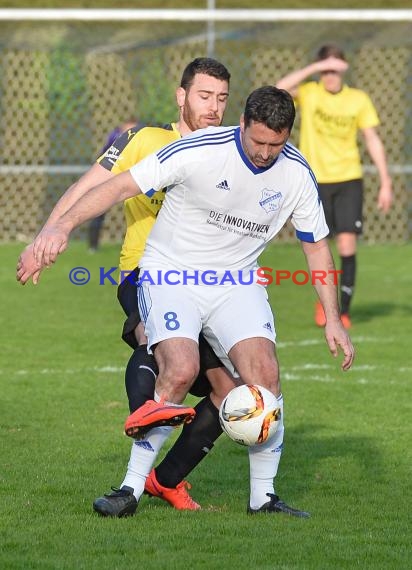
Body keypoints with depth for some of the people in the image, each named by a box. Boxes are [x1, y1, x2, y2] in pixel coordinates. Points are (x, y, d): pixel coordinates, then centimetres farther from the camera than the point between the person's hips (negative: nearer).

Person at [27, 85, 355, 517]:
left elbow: (316, 245, 8)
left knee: (265, 372, -16)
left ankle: (262, 496, -3)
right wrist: (64, 225, -25)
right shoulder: (200, 150, -19)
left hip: (236, 282, 3)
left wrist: (333, 320, 5)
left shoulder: (296, 173, -5)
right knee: (180, 370, -28)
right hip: (170, 272, -3)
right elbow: (122, 186, -15)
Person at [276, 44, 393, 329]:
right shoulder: (308, 94, -3)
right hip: (315, 180, 0)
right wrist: (316, 67, -26)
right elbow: (280, 89, -24)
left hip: (348, 180, 0)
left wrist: (385, 182, 2)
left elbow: (373, 140, 6)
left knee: (347, 245, -9)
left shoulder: (358, 99, 1)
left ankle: (345, 310, 1)